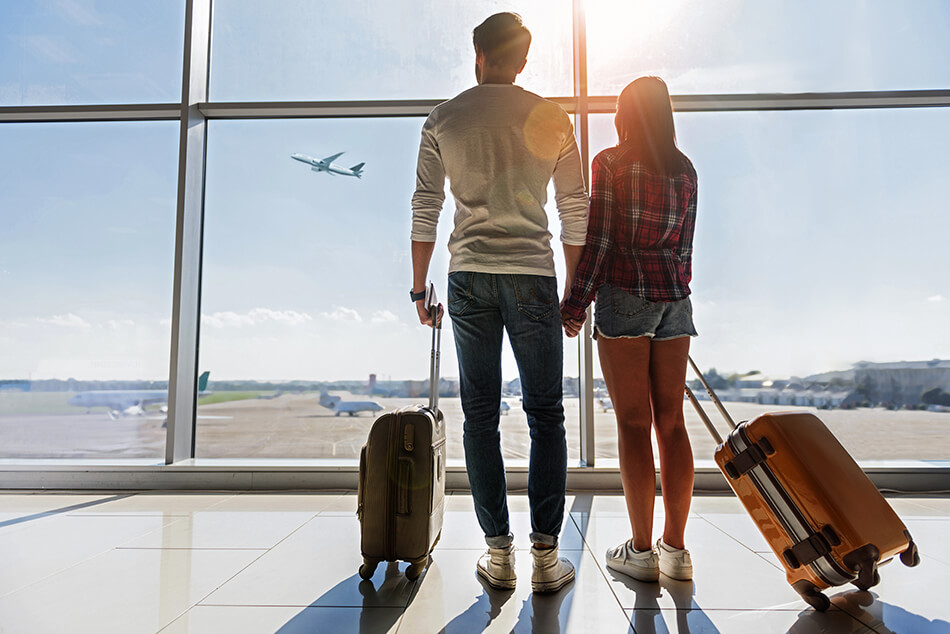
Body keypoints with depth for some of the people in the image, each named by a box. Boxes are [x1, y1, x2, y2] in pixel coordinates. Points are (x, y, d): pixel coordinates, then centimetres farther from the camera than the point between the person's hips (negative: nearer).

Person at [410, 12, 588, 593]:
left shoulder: (443, 120, 8)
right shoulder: (553, 120, 7)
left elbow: (425, 209, 6)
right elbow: (576, 213, 5)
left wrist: (419, 286, 12)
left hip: (469, 276, 1)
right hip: (532, 275, 0)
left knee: (480, 415, 6)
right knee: (545, 413, 6)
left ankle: (498, 553, 12)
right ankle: (546, 555, 8)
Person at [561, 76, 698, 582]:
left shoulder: (609, 162, 0)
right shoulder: (685, 169, 15)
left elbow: (599, 239, -8)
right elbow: (684, 246, 15)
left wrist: (575, 305, -5)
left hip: (624, 294, -5)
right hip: (674, 298, 5)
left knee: (633, 422, -2)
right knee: (671, 421, 7)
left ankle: (641, 551, 6)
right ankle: (675, 547, 15)